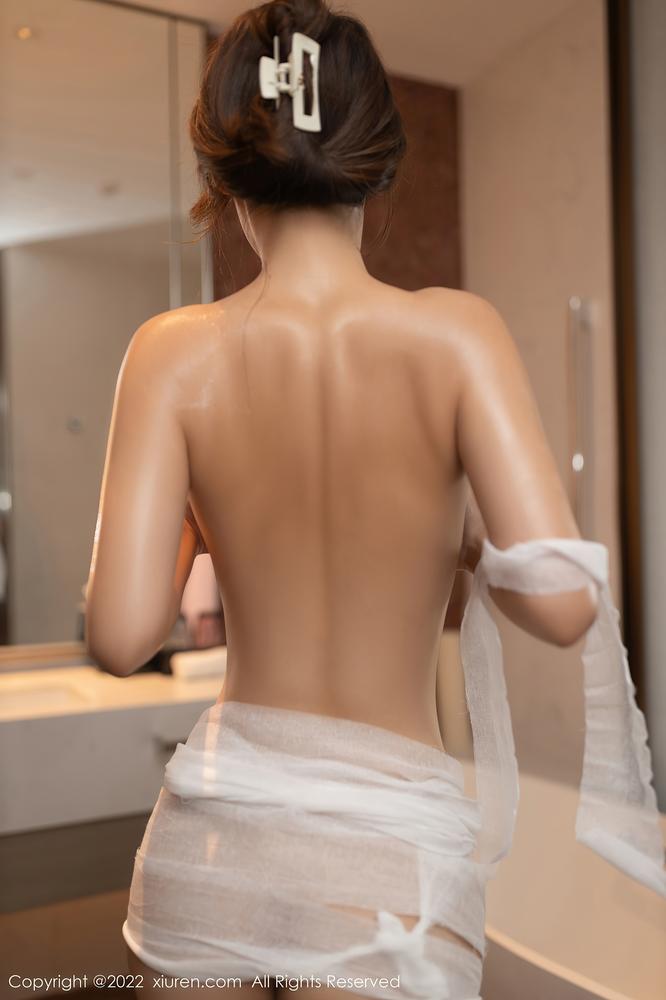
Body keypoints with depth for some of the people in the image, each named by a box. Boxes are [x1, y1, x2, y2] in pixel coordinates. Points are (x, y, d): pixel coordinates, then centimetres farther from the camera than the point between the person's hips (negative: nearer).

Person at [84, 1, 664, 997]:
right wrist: (466, 539, 2)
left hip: (211, 833, 3)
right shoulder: (454, 332, -12)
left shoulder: (174, 352, -9)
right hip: (387, 858, -2)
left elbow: (122, 635, -12)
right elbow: (563, 604, -18)